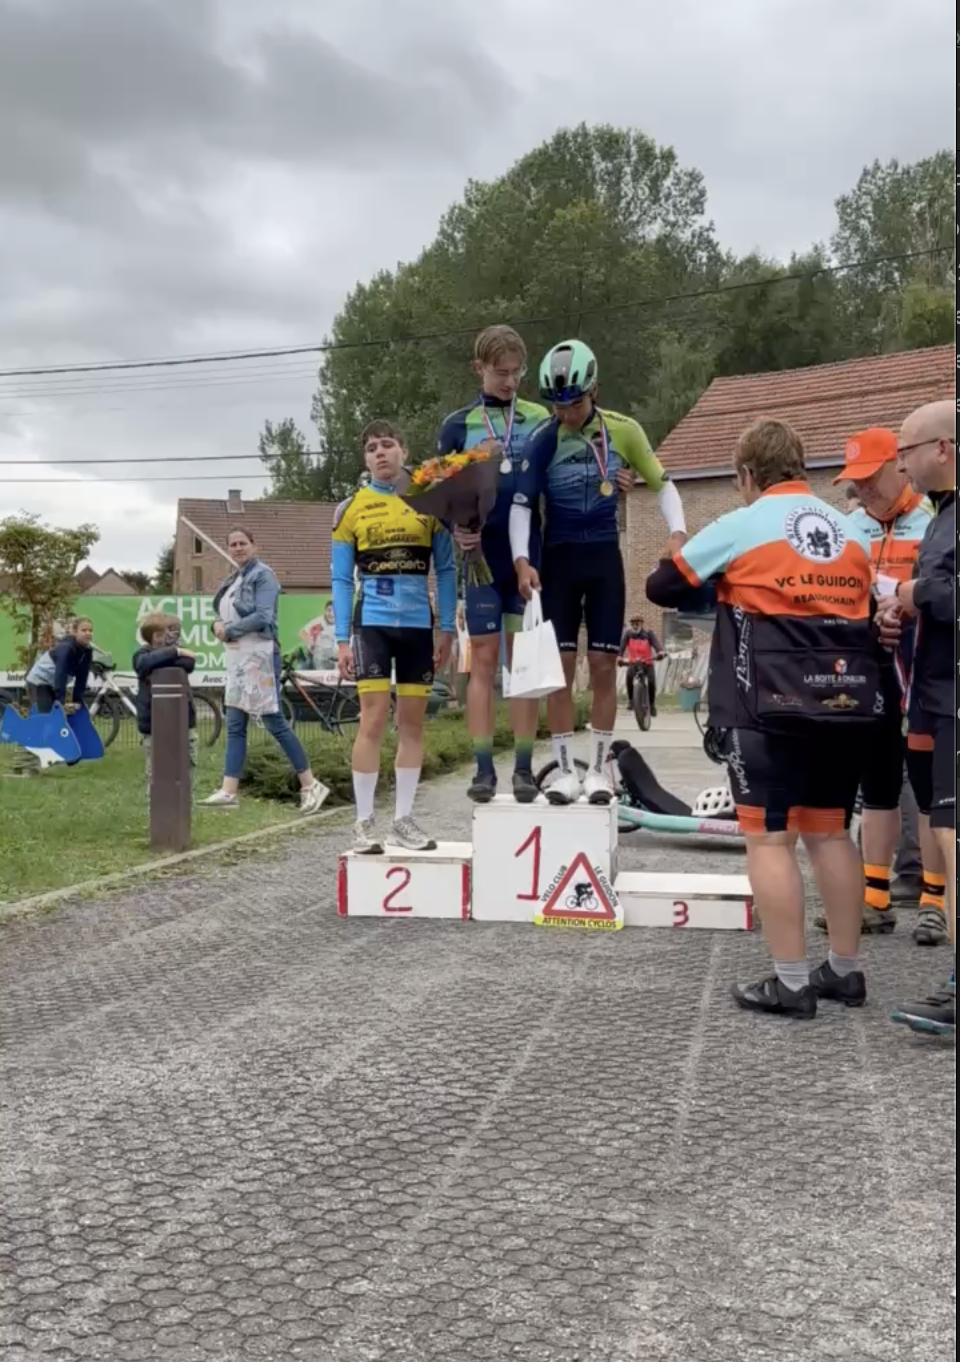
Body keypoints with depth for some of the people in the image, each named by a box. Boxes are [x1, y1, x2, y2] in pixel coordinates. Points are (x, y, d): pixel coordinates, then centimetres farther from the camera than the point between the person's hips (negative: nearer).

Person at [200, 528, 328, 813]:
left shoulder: (262, 575, -8)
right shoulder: (234, 579, 17)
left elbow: (262, 617, -18)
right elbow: (226, 615, 18)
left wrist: (228, 630, -11)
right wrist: (218, 625, -5)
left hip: (259, 655, -8)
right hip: (236, 657, 9)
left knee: (274, 722, -6)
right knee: (235, 726, 5)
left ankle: (310, 786, 2)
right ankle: (228, 792, 6)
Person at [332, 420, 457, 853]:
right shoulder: (350, 509, 4)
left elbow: (445, 570, 7)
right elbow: (342, 579, 3)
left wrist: (447, 629, 0)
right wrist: (341, 639, -3)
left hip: (418, 624, 2)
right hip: (372, 622, -2)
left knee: (412, 722, 6)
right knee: (373, 721, -6)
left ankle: (403, 820, 16)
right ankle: (364, 822, 2)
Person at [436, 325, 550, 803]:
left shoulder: (541, 420, 6)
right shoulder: (459, 425, 6)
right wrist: (456, 530, -12)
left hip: (529, 556, 0)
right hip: (482, 558, 0)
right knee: (484, 660, 3)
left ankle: (524, 768, 8)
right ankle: (484, 769, 7)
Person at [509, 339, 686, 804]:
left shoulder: (623, 431, -5)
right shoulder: (543, 440, -8)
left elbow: (662, 484, 2)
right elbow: (521, 504, -8)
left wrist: (677, 532, -14)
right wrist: (522, 561, -20)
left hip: (604, 557, 1)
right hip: (559, 558, 0)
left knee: (603, 665, 1)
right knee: (559, 666, -1)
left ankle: (599, 769, 11)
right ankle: (565, 770, 8)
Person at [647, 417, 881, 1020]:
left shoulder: (740, 526, -3)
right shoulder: (853, 531, 13)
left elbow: (661, 587, 5)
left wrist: (720, 588, 22)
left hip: (772, 707, -6)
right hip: (847, 703, 6)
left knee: (770, 838, 0)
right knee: (832, 833, 15)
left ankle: (791, 982, 1)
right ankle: (845, 970, 22)